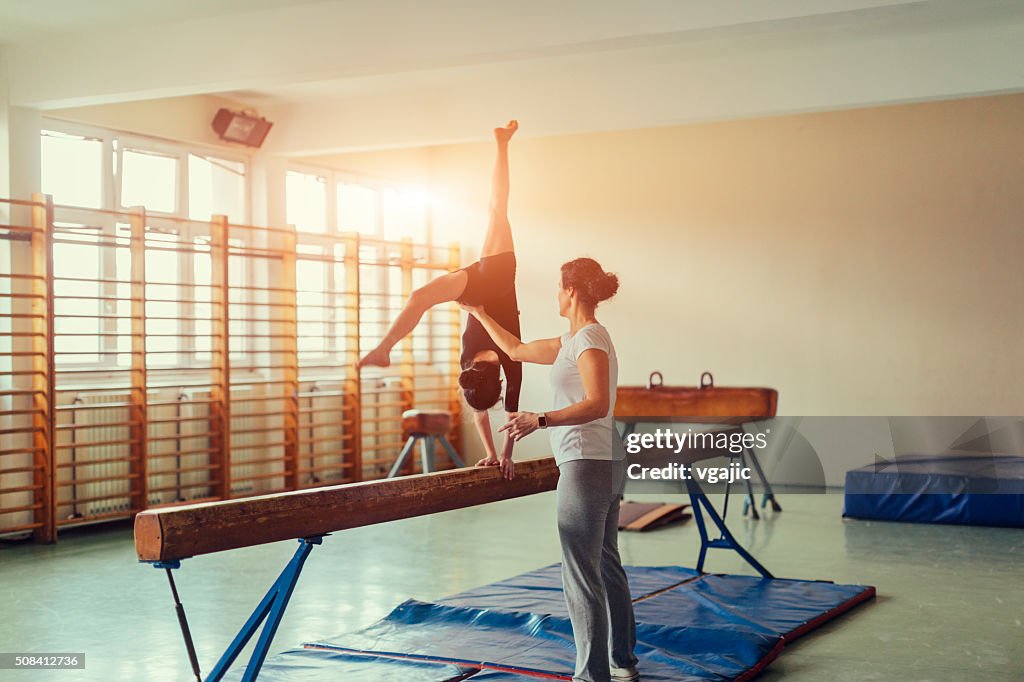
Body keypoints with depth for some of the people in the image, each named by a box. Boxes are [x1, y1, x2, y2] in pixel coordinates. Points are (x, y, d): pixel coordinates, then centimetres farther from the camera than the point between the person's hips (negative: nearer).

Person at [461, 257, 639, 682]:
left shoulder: (590, 337, -14)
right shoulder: (572, 341, 16)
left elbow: (597, 404, -25)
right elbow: (516, 350, 28)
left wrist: (540, 420, -32)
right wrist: (480, 316, 38)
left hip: (588, 466, -11)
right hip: (607, 466, 11)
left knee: (581, 574, -8)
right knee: (606, 564, 17)